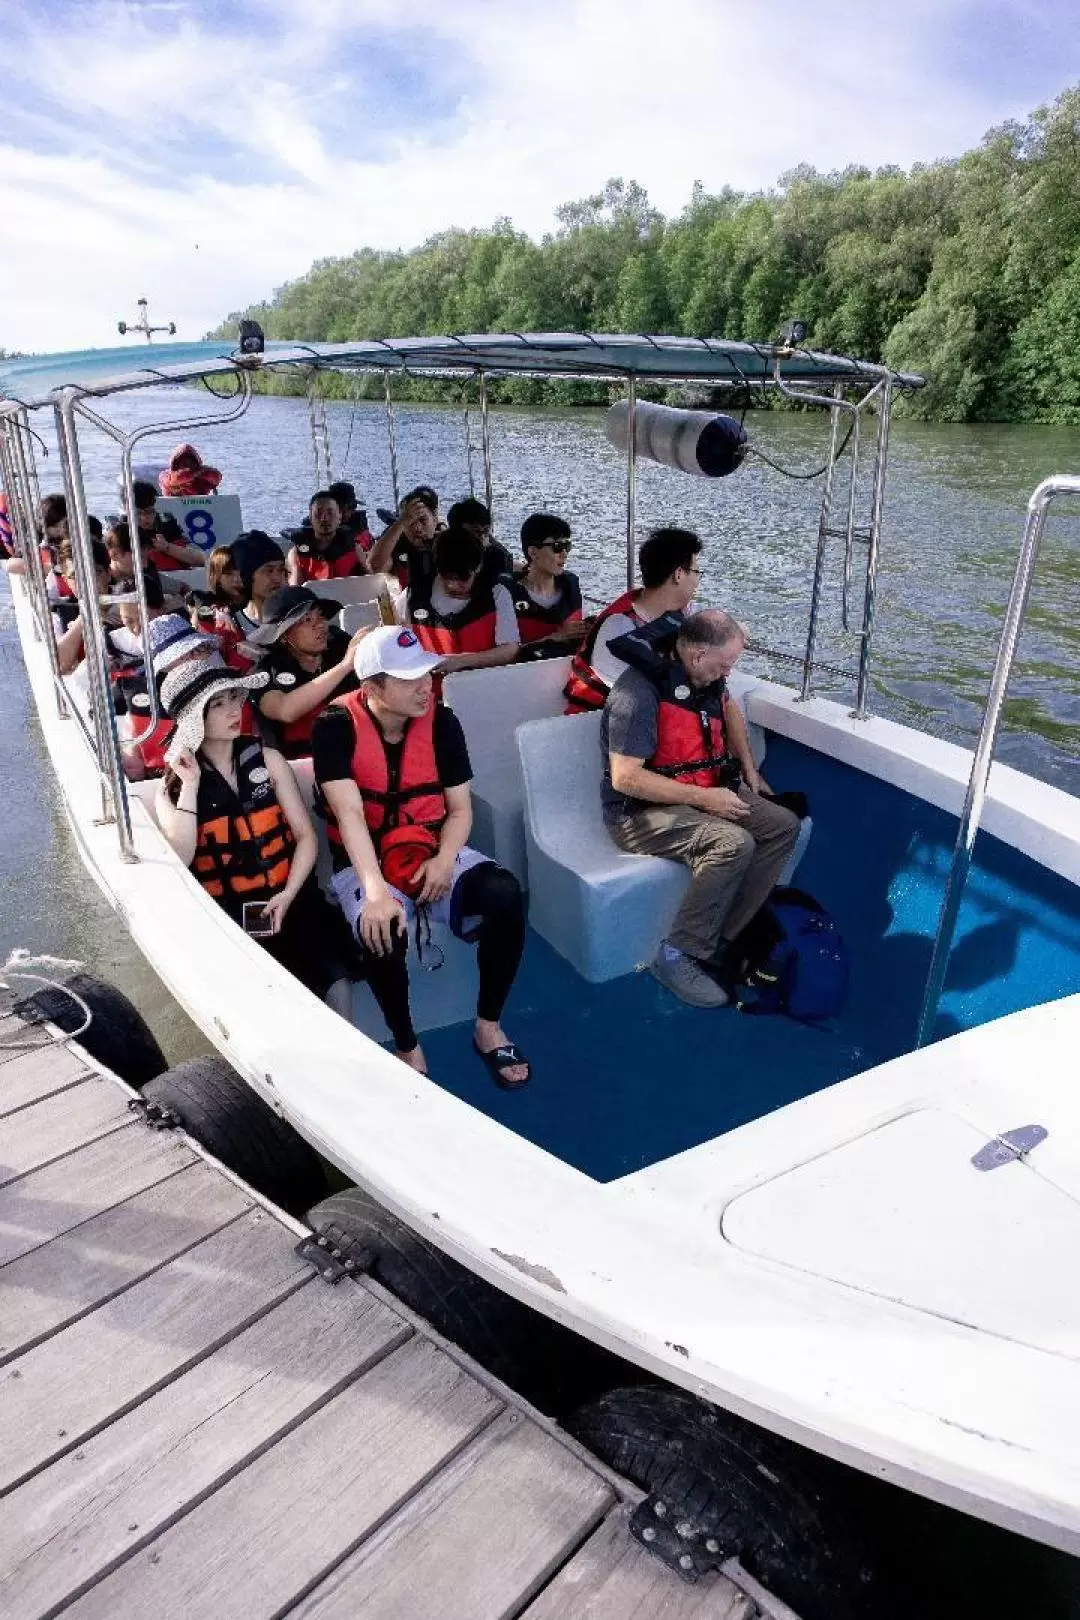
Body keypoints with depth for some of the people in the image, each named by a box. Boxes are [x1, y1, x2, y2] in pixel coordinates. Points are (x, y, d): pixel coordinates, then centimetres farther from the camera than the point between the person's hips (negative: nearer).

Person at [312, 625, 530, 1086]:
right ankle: (407, 1048, -9)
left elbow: (460, 808, 0)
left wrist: (444, 861, -20)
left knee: (505, 895, -24)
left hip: (433, 852, 3)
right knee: (381, 926, -35)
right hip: (363, 862, -3)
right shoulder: (336, 727, -15)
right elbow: (349, 813, -24)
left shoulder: (441, 722, -4)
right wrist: (376, 892, -37)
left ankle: (488, 1026, -3)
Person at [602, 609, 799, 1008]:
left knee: (783, 826, -6)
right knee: (733, 843, -31)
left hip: (707, 794, 9)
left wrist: (749, 767, 18)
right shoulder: (640, 692, -25)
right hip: (642, 811, -9)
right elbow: (624, 778, -28)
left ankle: (721, 942, -9)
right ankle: (679, 955, -18)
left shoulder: (703, 673, 2)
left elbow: (727, 707, 26)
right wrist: (704, 798, -23)